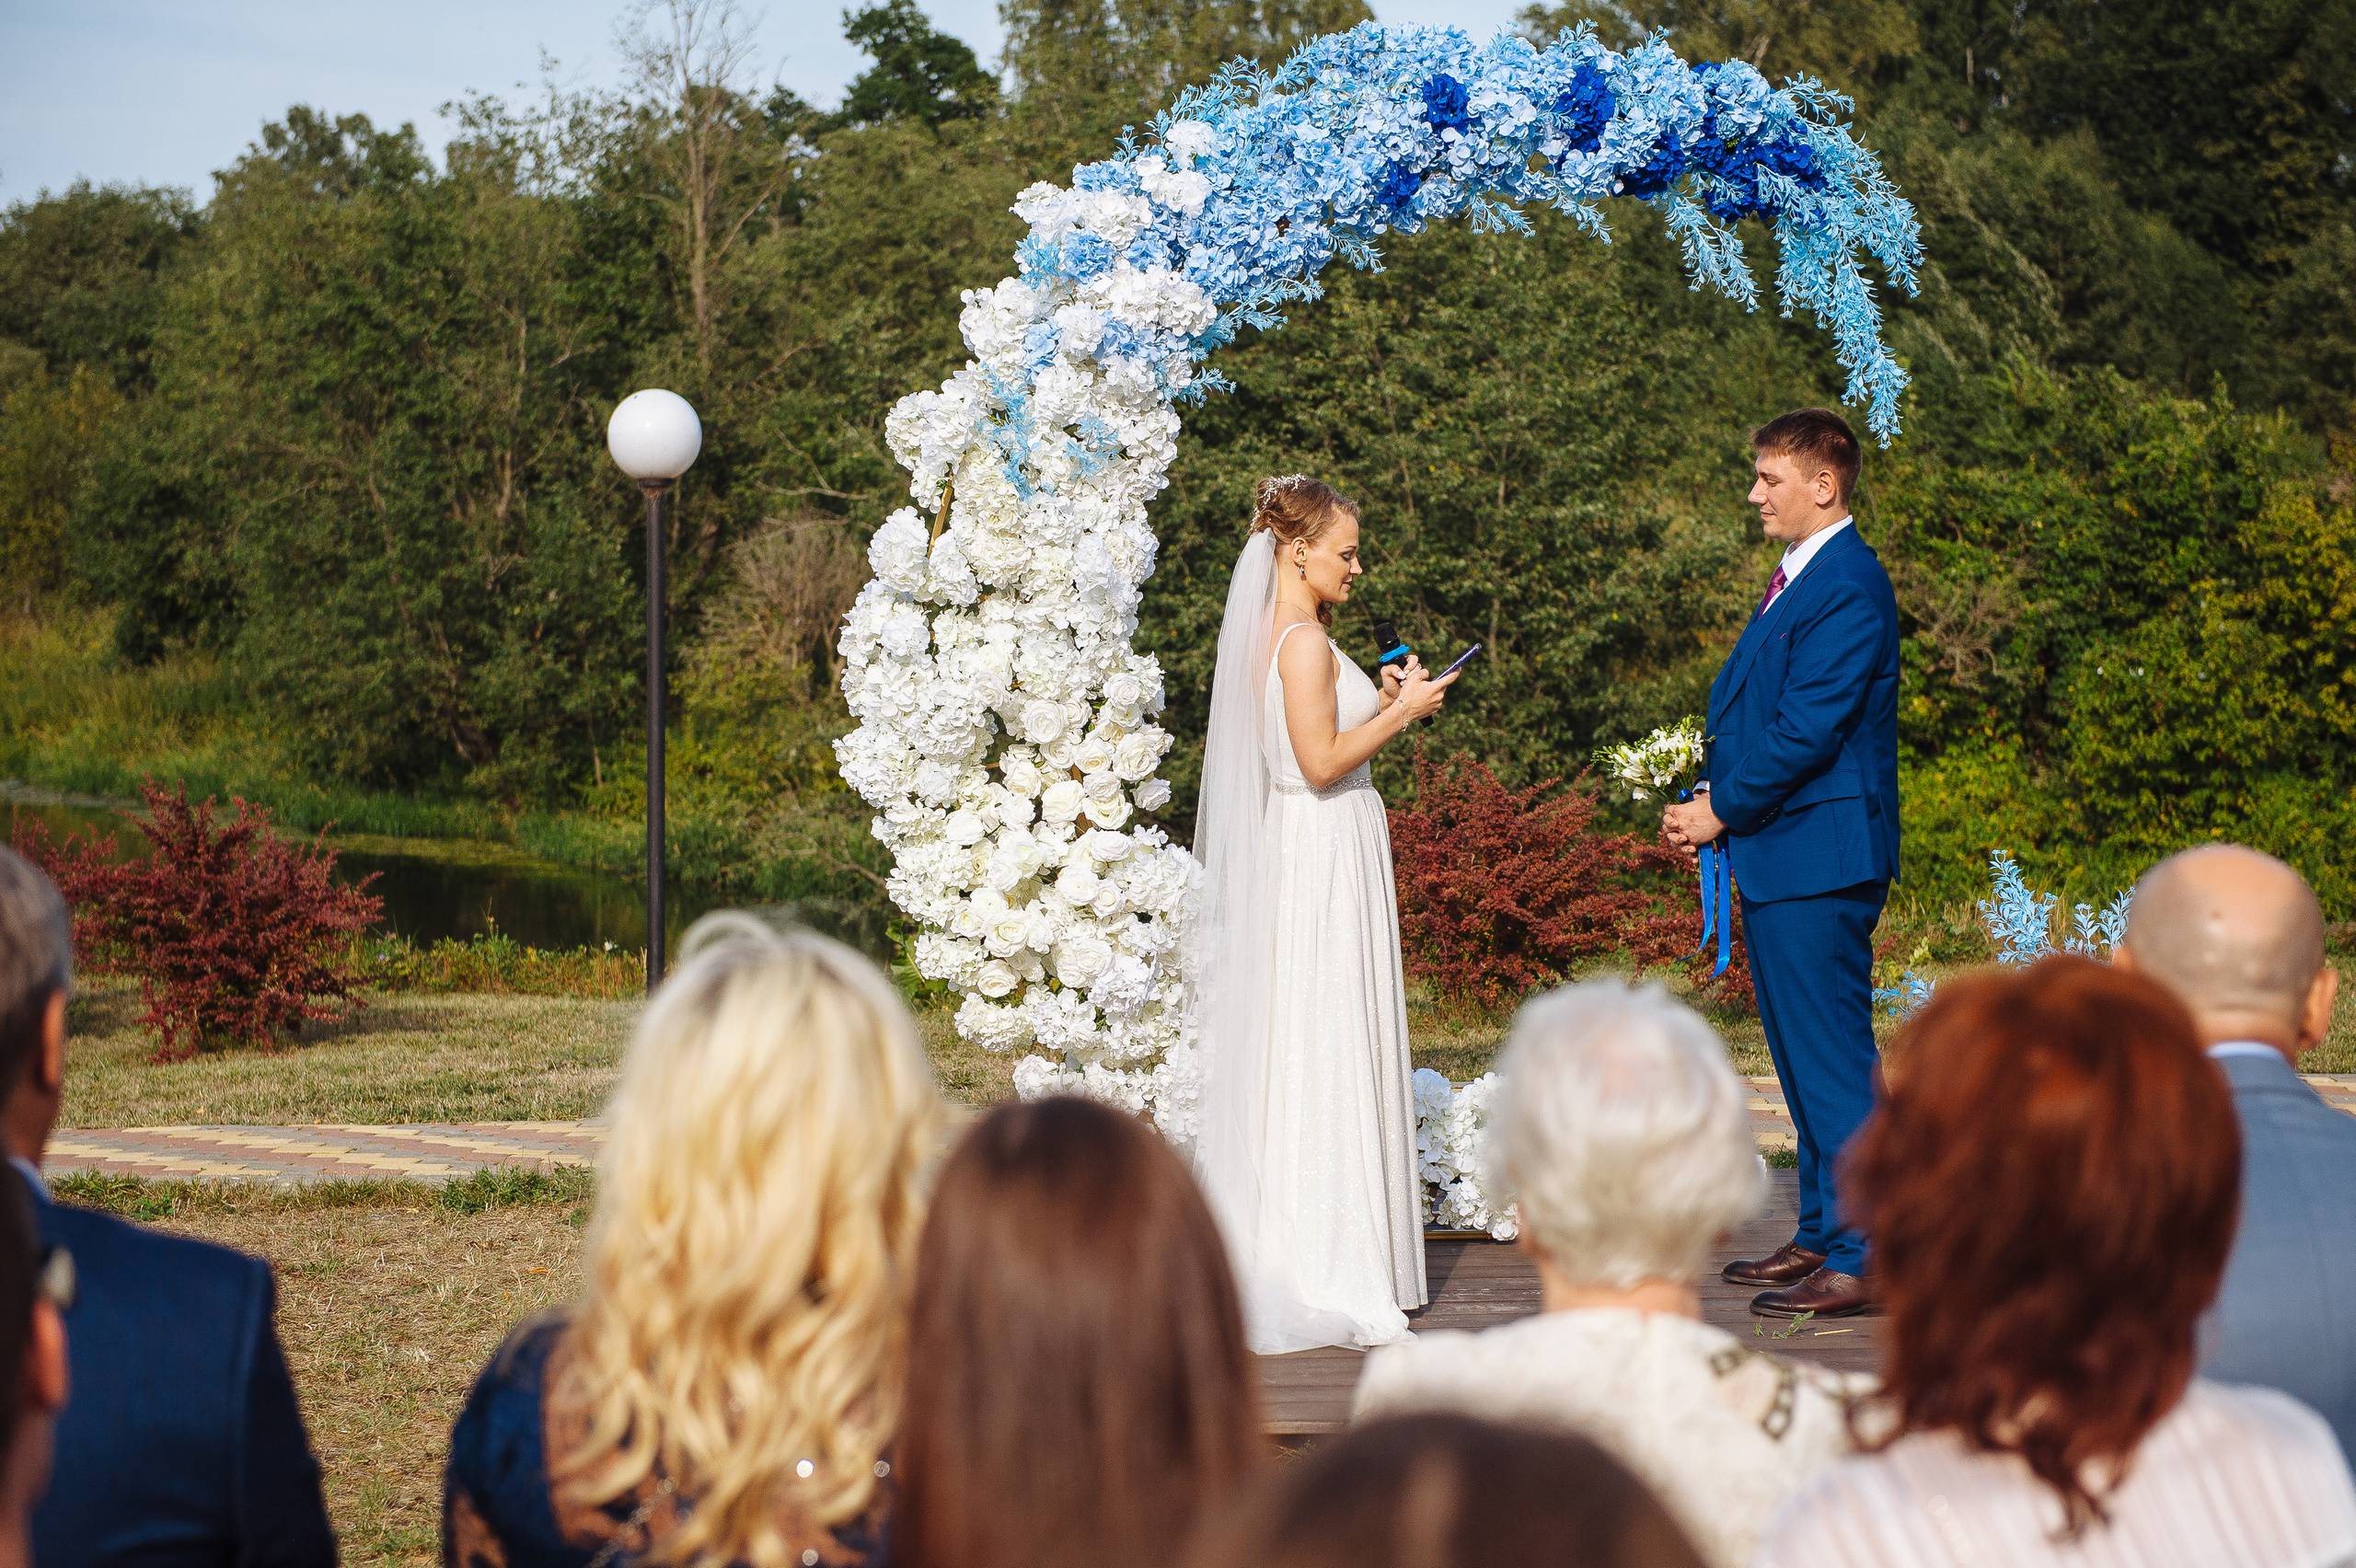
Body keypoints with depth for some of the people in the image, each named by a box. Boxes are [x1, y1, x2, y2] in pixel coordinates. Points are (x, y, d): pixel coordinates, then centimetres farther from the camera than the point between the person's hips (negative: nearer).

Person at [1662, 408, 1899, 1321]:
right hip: (1779, 855, 11)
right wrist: (1711, 802, 6)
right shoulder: (1797, 578, 17)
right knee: (1802, 1053, 16)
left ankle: (1861, 1262, -4)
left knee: (1833, 1057, -8)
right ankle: (1822, 1236, 25)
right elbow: (1750, 709, 20)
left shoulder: (1847, 587, -16)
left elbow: (1806, 731, -20)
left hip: (1819, 853, -11)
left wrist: (1722, 809, -11)